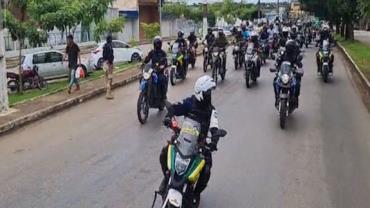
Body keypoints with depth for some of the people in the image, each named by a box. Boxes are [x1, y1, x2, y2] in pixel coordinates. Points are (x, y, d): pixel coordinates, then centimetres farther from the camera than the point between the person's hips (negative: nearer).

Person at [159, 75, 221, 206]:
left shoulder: (211, 110, -6)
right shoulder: (190, 102, -7)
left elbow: (214, 129, -19)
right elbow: (175, 108, -16)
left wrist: (214, 141, -39)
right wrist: (169, 116, -39)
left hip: (201, 141, 0)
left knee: (206, 171, -18)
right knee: (164, 154, -20)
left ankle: (196, 193, 12)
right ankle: (167, 177, 10)